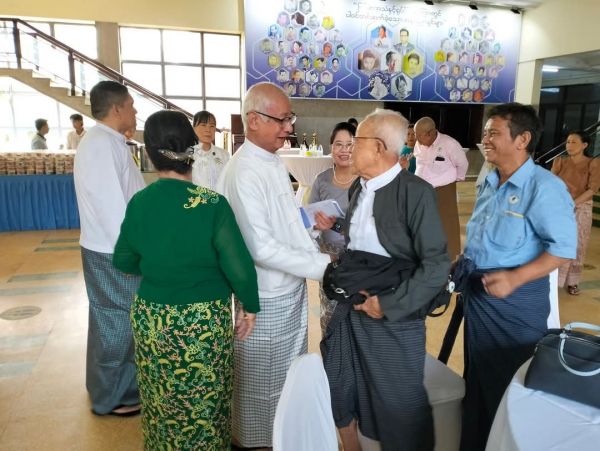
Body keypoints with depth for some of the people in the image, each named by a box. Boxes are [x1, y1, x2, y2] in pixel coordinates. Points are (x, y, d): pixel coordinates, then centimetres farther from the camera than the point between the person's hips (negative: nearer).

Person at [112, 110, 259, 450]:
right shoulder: (212, 203, -19)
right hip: (203, 321, -3)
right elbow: (240, 268, -20)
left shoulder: (139, 202, -7)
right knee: (204, 402, 18)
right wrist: (251, 308, -3)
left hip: (151, 319, 4)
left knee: (162, 401, 24)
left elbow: (123, 262, 6)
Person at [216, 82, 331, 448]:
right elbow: (261, 248, -26)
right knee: (262, 379, 12)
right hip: (267, 295, -9)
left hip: (292, 287, 9)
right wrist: (323, 265, -24)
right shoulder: (242, 173, -23)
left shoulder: (275, 161, 5)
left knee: (289, 373, 25)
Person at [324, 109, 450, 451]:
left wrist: (388, 304, -20)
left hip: (395, 318, -7)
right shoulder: (358, 187, 6)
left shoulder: (416, 192, -16)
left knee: (400, 404, 10)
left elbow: (437, 266, -19)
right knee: (339, 391, 19)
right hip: (351, 308, 7)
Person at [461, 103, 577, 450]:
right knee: (478, 378, 22)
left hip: (516, 302, -8)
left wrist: (515, 278, -30)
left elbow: (563, 247, -21)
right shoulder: (489, 184, 8)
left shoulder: (544, 187, -17)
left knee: (511, 386, 11)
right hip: (477, 294, 8)